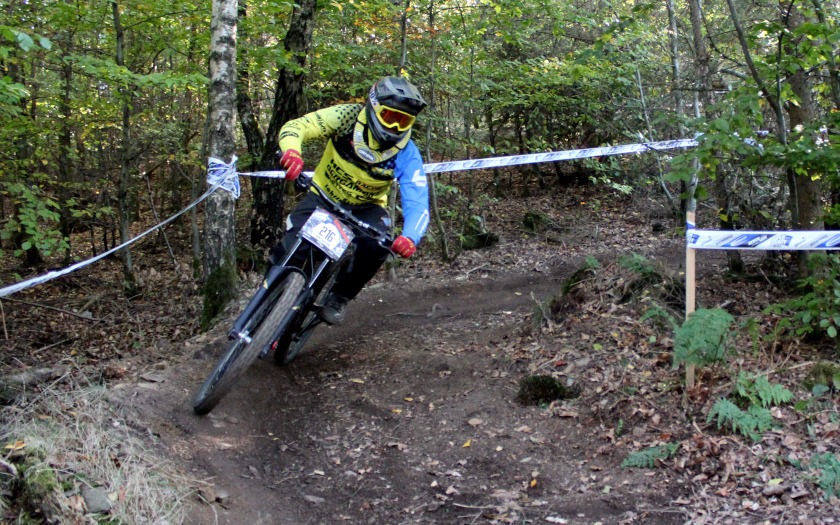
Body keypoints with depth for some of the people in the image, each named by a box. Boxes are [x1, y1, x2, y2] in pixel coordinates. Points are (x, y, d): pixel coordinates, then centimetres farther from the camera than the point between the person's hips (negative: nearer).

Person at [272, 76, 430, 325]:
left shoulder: (407, 155, -23)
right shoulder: (348, 117, -24)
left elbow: (417, 203, -30)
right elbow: (296, 126, -26)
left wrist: (410, 237, -53)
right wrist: (291, 151, -51)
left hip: (366, 208, 1)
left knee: (376, 244, -30)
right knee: (291, 247, -26)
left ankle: (340, 296, -5)